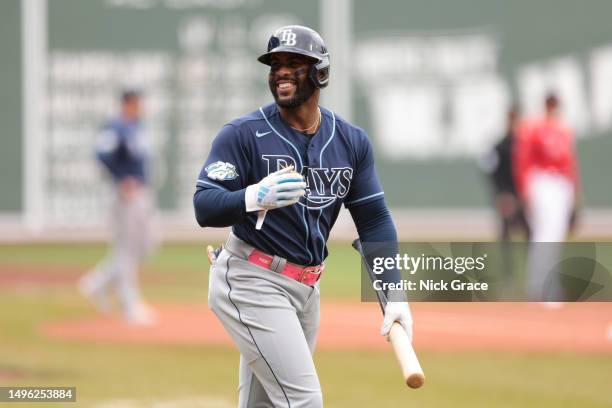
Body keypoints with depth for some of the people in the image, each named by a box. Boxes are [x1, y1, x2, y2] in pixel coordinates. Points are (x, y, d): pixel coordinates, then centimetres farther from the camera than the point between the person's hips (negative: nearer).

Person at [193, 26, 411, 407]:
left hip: (307, 288, 6)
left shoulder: (352, 141, 5)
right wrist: (254, 198, -36)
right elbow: (204, 207, -15)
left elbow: (374, 221, 7)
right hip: (253, 284, -6)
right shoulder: (243, 133, -10)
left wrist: (394, 295, -3)